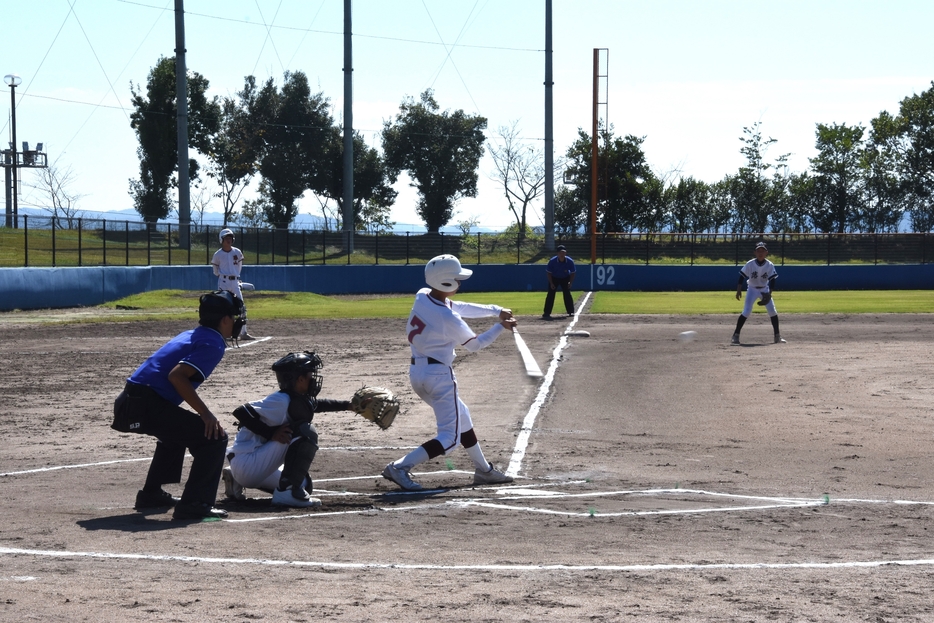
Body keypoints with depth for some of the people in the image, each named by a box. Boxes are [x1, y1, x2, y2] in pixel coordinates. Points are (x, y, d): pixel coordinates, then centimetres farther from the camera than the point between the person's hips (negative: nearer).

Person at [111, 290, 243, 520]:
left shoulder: (190, 336, 22)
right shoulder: (213, 343, -5)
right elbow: (177, 375, -19)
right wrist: (205, 413, -18)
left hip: (129, 404, 10)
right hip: (148, 406, -10)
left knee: (176, 431, 36)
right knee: (214, 436, -8)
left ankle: (151, 493, 39)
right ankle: (193, 504, -14)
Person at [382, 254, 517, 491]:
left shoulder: (422, 296, -1)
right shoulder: (449, 319, -22)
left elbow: (459, 307, 11)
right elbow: (474, 344, -5)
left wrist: (495, 310, 4)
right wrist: (500, 327, 3)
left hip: (416, 372, 9)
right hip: (439, 375, -9)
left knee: (461, 417, 25)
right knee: (450, 437, -5)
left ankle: (484, 470, 35)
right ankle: (400, 467, -17)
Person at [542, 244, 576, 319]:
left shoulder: (570, 261, -23)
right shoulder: (552, 261, -26)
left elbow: (573, 273, -8)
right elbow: (548, 272, -13)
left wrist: (570, 282, -17)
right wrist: (551, 283, -18)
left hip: (565, 278, 1)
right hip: (554, 278, 0)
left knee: (567, 294, -8)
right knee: (550, 294, -7)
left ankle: (571, 312, 0)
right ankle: (547, 313, -4)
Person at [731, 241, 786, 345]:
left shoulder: (770, 265, -12)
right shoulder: (750, 264, -15)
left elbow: (772, 280, -11)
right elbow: (742, 277, -10)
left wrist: (769, 293, -23)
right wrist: (739, 290, -18)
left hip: (765, 290, 2)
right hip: (752, 289, -2)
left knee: (772, 311, -4)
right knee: (746, 312, -15)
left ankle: (777, 336, 8)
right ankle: (735, 336, -13)